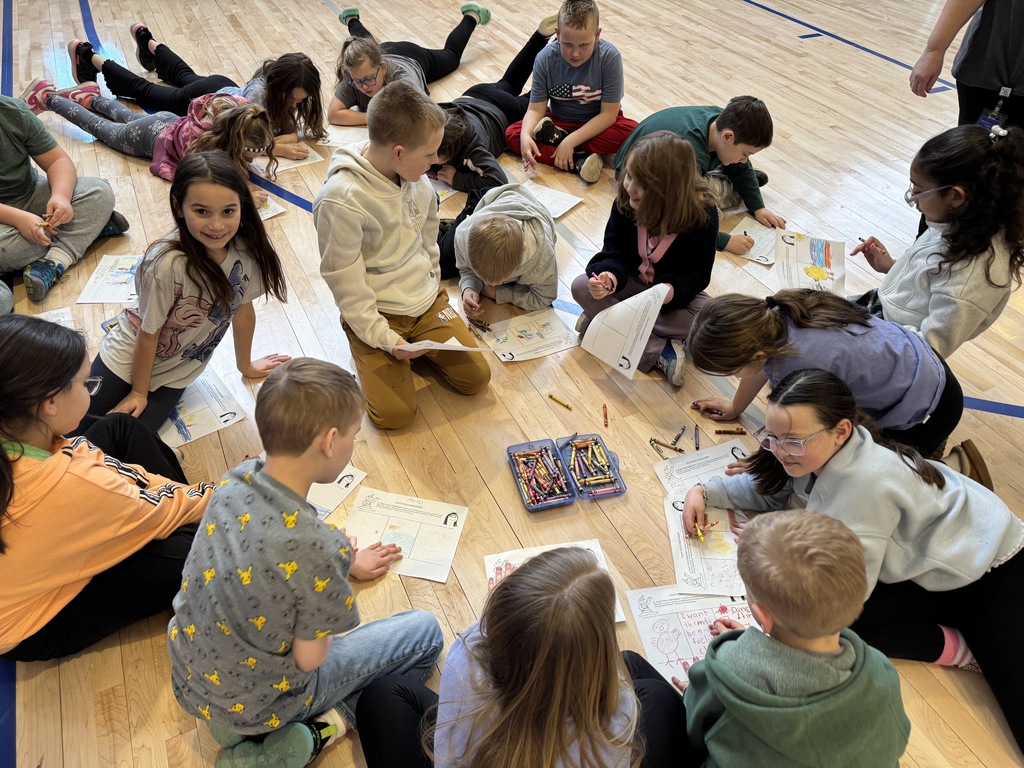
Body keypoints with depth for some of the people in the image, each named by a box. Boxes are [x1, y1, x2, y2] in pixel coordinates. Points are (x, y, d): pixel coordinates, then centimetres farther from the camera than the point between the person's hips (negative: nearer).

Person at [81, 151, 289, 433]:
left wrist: (246, 365, 12)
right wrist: (139, 392, -6)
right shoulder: (168, 264, -33)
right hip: (128, 359, -3)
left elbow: (243, 309, -1)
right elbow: (148, 334, -19)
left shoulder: (246, 251, -20)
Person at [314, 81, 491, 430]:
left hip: (426, 302, 6)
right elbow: (345, 282, -19)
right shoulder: (342, 200, -25)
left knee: (476, 377, -3)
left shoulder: (417, 180, -4)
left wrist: (434, 292, 16)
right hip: (376, 315, -5)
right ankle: (371, 352, 13)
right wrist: (383, 338, -20)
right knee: (395, 413, -13)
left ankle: (418, 345, 20)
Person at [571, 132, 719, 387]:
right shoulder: (625, 201, -15)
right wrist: (609, 274, -37)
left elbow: (696, 273, -19)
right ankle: (659, 351, -30)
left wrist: (672, 291, -42)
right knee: (581, 286, -23)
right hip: (632, 282, 3)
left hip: (673, 289, -2)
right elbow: (614, 251, -12)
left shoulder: (702, 213, -22)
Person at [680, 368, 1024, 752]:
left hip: (993, 573, -8)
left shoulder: (863, 484, -36)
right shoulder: (821, 452, -11)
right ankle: (965, 635, -1)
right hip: (930, 564, 8)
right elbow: (772, 487, 10)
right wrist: (705, 491, -3)